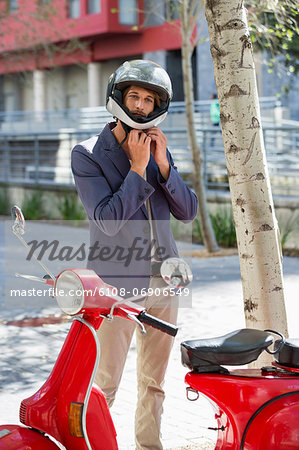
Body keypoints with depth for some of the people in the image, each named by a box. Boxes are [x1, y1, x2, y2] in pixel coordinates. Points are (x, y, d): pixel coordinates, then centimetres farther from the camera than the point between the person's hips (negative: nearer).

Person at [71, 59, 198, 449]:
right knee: (105, 381, -3)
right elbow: (108, 221, -17)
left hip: (162, 279, 5)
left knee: (153, 380, 15)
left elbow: (188, 211, 2)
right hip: (116, 282, -5)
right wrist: (137, 168, -17)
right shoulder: (88, 155, -6)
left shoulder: (159, 151, 11)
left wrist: (163, 164, -9)